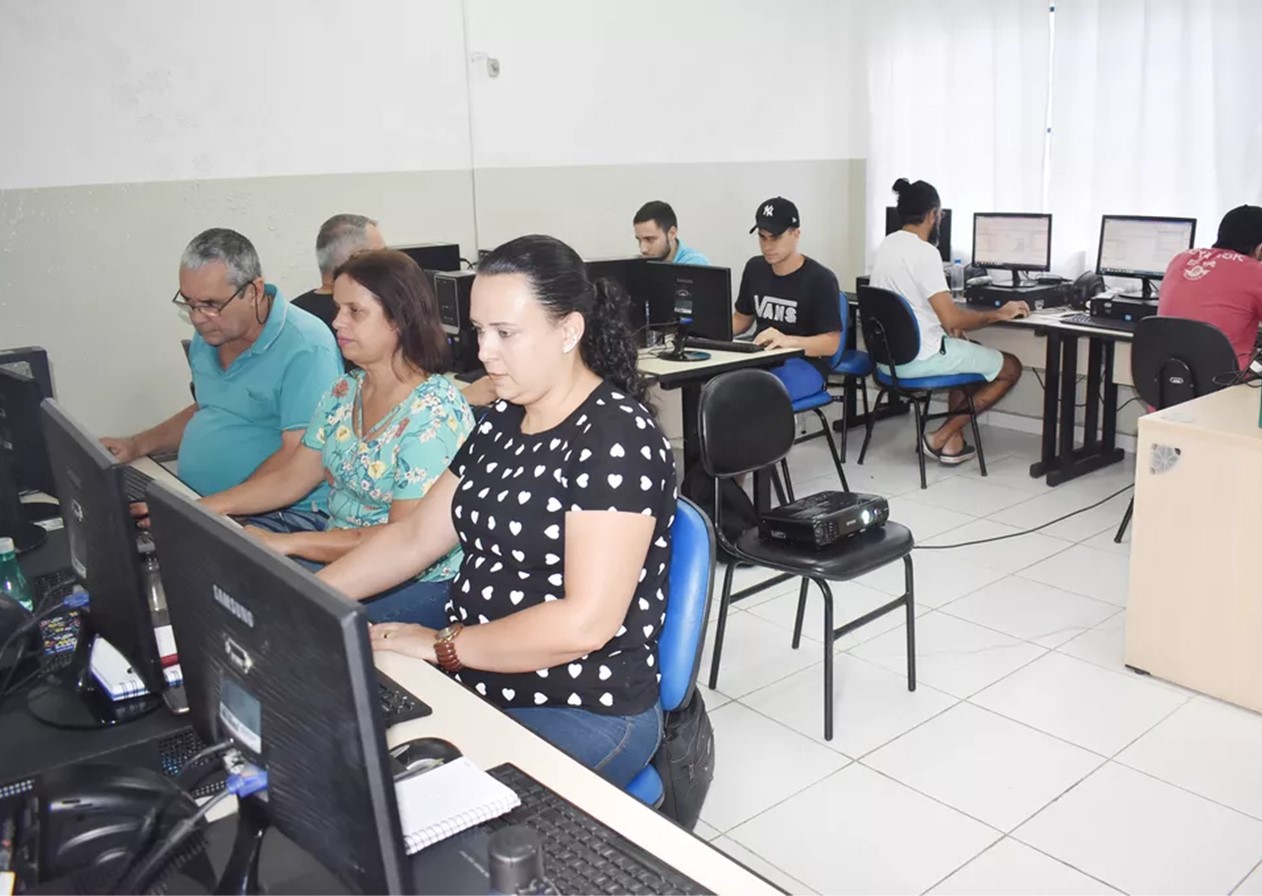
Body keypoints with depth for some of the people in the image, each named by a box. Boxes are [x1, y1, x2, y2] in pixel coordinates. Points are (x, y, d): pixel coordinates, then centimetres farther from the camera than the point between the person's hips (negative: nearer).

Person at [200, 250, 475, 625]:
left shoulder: (434, 411, -20)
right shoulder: (345, 392, 6)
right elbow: (291, 478, 11)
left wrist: (287, 543, -26)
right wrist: (204, 507, -3)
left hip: (416, 584, -8)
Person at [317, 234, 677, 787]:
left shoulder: (617, 437, -18)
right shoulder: (502, 422, 8)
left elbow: (585, 622, -24)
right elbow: (415, 538, 13)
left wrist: (439, 645, -17)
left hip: (583, 715, -7)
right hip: (475, 685, 8)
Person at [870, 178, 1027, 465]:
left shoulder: (887, 244, 7)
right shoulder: (925, 252, -20)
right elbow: (952, 319, -25)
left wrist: (950, 323, 15)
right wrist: (999, 314, -10)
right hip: (919, 358, -9)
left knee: (966, 350, 33)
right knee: (1011, 367, 9)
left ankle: (953, 441, 24)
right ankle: (942, 437, 6)